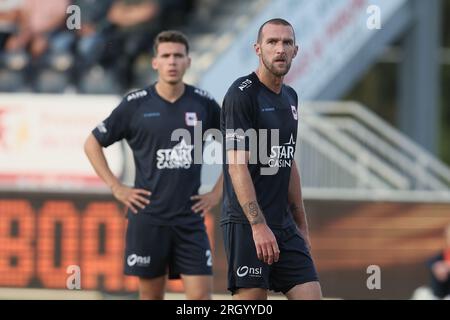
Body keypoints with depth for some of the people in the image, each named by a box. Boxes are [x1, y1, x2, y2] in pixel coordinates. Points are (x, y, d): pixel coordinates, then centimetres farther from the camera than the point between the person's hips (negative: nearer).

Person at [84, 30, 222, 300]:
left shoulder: (203, 103, 2)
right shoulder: (136, 104, -2)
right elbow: (93, 144, 6)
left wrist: (219, 191, 8)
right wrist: (117, 188, -1)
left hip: (190, 218, 1)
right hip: (148, 219, -1)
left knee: (201, 295, -7)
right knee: (152, 294, 6)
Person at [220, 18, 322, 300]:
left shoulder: (290, 97, 16)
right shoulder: (242, 94, -9)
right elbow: (237, 165, -17)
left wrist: (302, 225, 20)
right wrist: (259, 225, -23)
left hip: (285, 225, 8)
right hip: (248, 224, -8)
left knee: (311, 295, 0)